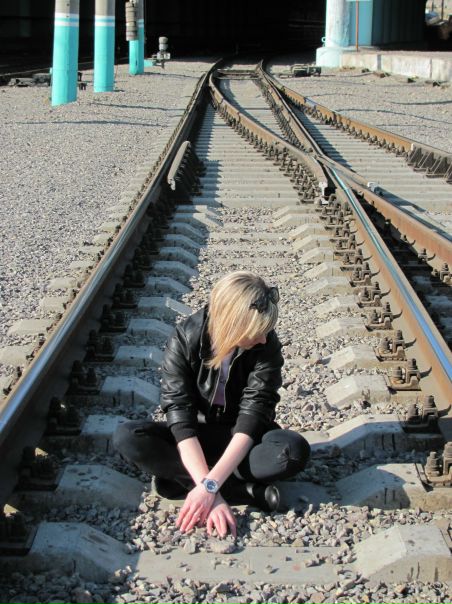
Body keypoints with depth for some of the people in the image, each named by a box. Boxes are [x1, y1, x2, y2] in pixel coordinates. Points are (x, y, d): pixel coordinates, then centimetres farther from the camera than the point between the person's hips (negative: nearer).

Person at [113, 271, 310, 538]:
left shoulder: (267, 346, -19)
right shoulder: (184, 342, -20)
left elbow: (252, 419, -26)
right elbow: (181, 419, -26)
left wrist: (209, 485, -38)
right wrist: (210, 489, -38)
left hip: (240, 441, -1)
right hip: (194, 440, 1)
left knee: (295, 450, -32)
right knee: (127, 437, -29)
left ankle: (180, 480, -25)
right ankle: (247, 490, -29)